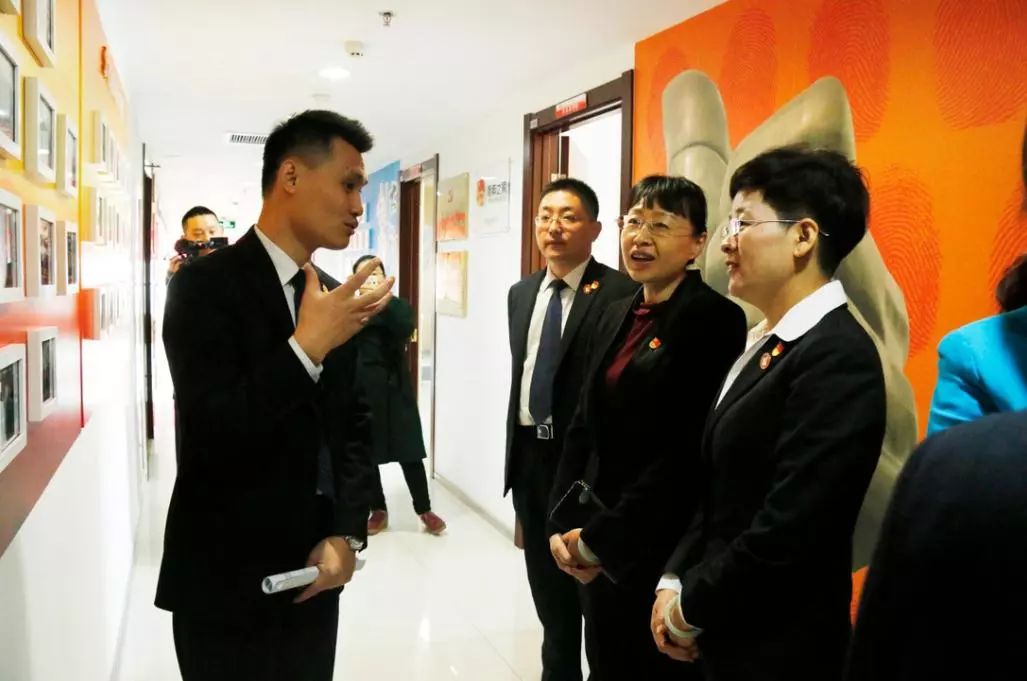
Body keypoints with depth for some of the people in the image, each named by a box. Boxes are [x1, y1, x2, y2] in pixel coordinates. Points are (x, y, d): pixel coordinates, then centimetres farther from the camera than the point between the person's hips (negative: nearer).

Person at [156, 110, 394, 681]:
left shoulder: (333, 297, 6)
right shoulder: (206, 285, -13)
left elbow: (355, 426, 9)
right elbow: (212, 437, -22)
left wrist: (347, 535, -3)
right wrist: (307, 346, -26)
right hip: (227, 583, -6)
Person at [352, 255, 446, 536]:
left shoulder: (399, 306, 5)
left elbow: (405, 330, -15)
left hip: (394, 389, 0)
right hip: (359, 390, 1)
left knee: (409, 452, 1)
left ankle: (425, 510, 13)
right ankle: (378, 510, 20)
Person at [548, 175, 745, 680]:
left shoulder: (714, 318, -14)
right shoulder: (616, 317, 9)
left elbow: (690, 452, -21)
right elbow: (583, 429, 10)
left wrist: (599, 537, -17)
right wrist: (563, 525, -1)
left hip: (665, 551, -7)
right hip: (599, 551, 7)